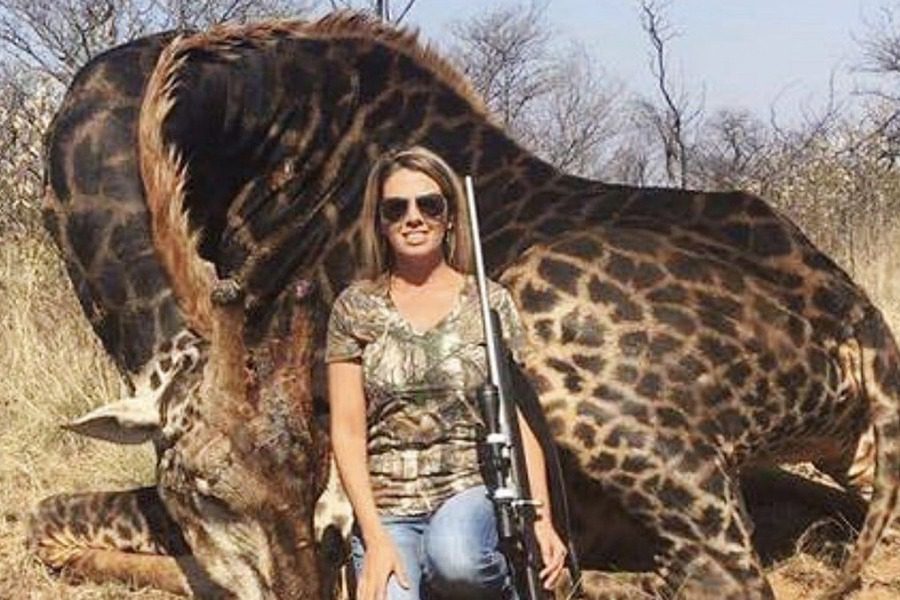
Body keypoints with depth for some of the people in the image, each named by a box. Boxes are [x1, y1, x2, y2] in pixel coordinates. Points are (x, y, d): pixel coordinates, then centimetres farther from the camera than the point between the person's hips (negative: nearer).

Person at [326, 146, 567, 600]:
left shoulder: (490, 303, 6)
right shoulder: (356, 308, 5)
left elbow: (518, 421, 3)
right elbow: (347, 431, 1)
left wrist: (541, 519, -11)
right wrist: (375, 537, -11)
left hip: (473, 492, -1)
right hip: (386, 506, 1)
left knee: (455, 557, -35)